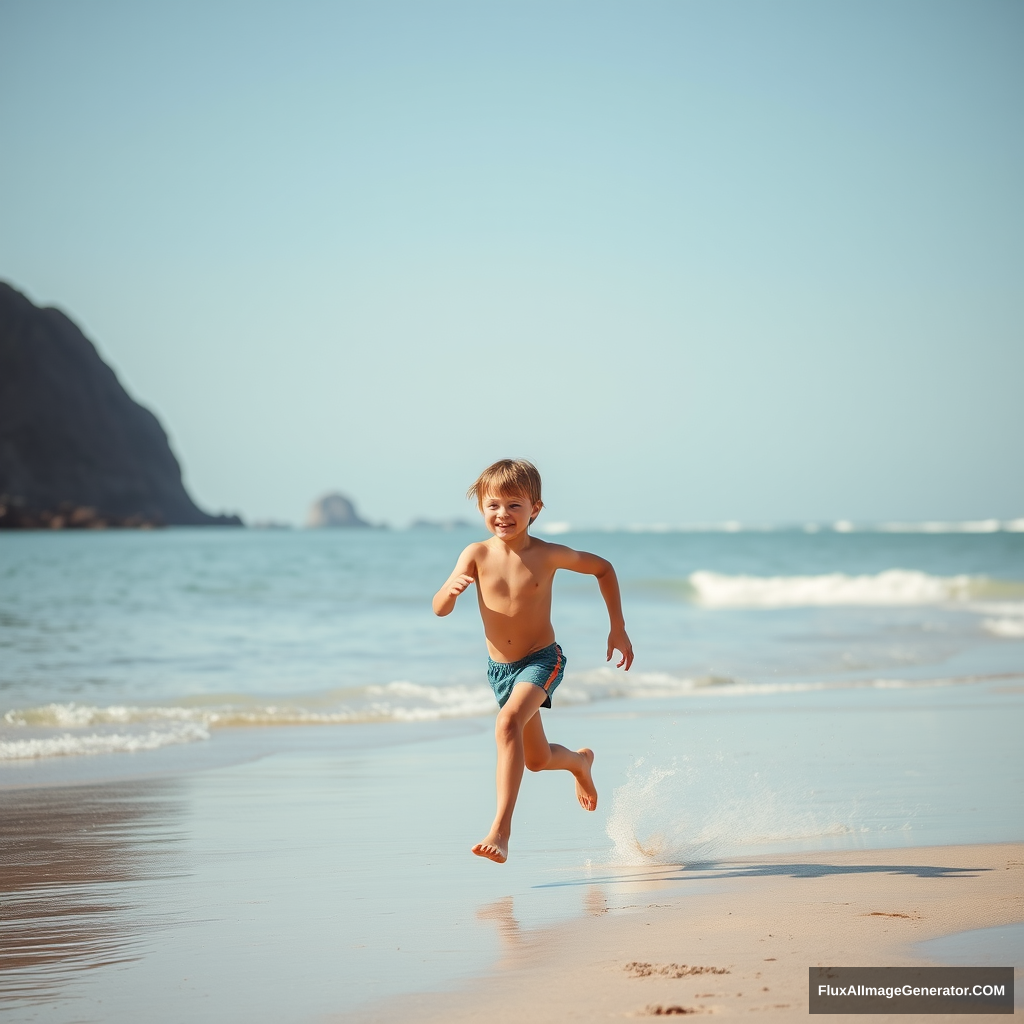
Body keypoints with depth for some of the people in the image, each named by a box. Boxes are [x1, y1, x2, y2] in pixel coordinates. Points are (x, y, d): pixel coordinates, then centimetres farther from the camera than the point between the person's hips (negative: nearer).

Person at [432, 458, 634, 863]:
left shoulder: (547, 555, -13)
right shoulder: (477, 554, -10)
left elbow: (602, 568, 4)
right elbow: (439, 610, -14)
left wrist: (618, 628, 3)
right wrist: (450, 590, -38)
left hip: (542, 660, -4)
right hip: (500, 669, 4)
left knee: (509, 722, -32)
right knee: (537, 760, 19)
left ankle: (500, 830, -34)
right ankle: (579, 761, 56)